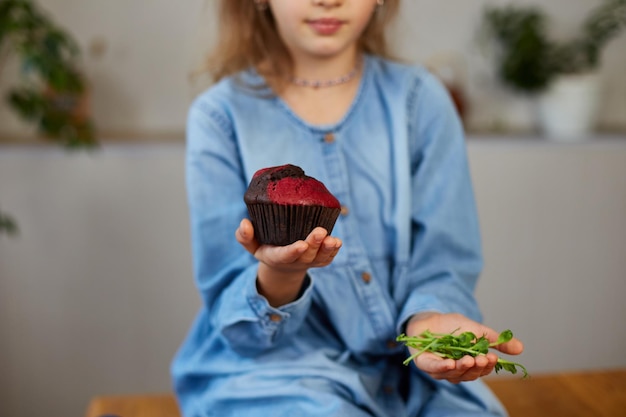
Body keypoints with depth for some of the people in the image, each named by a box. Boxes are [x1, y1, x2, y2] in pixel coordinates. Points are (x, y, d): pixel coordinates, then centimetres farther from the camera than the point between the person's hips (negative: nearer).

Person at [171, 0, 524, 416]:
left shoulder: (420, 98, 3)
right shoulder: (221, 115, -2)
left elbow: (443, 268, 2)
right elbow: (233, 315, -3)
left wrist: (427, 320, -20)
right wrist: (278, 276, -25)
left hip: (406, 367, 3)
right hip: (276, 368, -2)